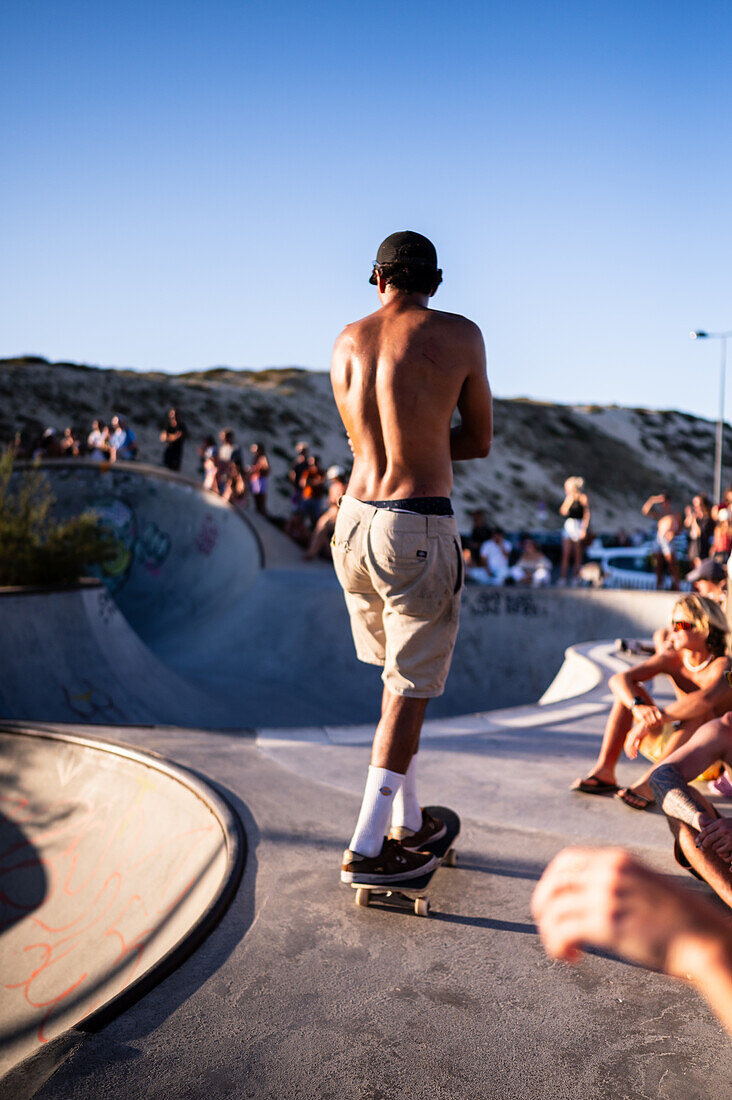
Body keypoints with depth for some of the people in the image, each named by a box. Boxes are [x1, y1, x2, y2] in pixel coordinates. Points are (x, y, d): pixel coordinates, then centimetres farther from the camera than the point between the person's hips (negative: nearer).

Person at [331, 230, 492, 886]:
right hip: (419, 530, -5)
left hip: (354, 522, 6)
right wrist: (423, 441, 12)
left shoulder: (348, 341, 10)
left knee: (401, 676, 20)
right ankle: (367, 849, 5)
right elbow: (479, 442, 6)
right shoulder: (461, 336, -2)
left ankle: (408, 821, 30)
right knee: (411, 689, 3)